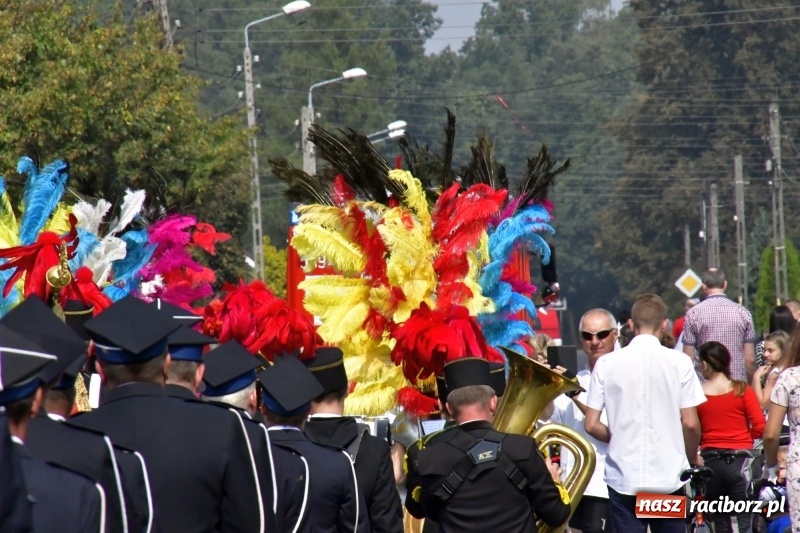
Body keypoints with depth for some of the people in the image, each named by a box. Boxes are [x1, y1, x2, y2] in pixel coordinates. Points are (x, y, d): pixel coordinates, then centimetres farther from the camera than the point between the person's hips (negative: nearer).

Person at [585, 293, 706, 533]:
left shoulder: (607, 364, -1)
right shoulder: (679, 362, -4)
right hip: (669, 477, 0)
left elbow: (591, 425, -1)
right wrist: (693, 459, 14)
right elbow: (690, 423, -4)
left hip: (624, 478, 0)